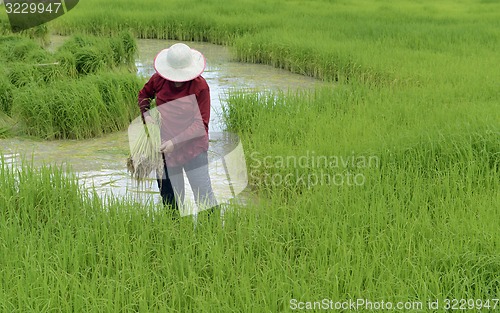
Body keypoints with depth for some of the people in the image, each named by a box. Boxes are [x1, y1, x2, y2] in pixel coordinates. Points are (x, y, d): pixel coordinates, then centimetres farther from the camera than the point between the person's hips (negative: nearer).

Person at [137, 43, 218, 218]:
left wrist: (175, 141, -20)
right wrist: (146, 114, 0)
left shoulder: (200, 86, -14)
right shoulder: (159, 79, -2)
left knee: (203, 196, -6)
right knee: (170, 199, 14)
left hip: (193, 148, -4)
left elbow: (201, 123, -13)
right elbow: (144, 95, 20)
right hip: (164, 149, 4)